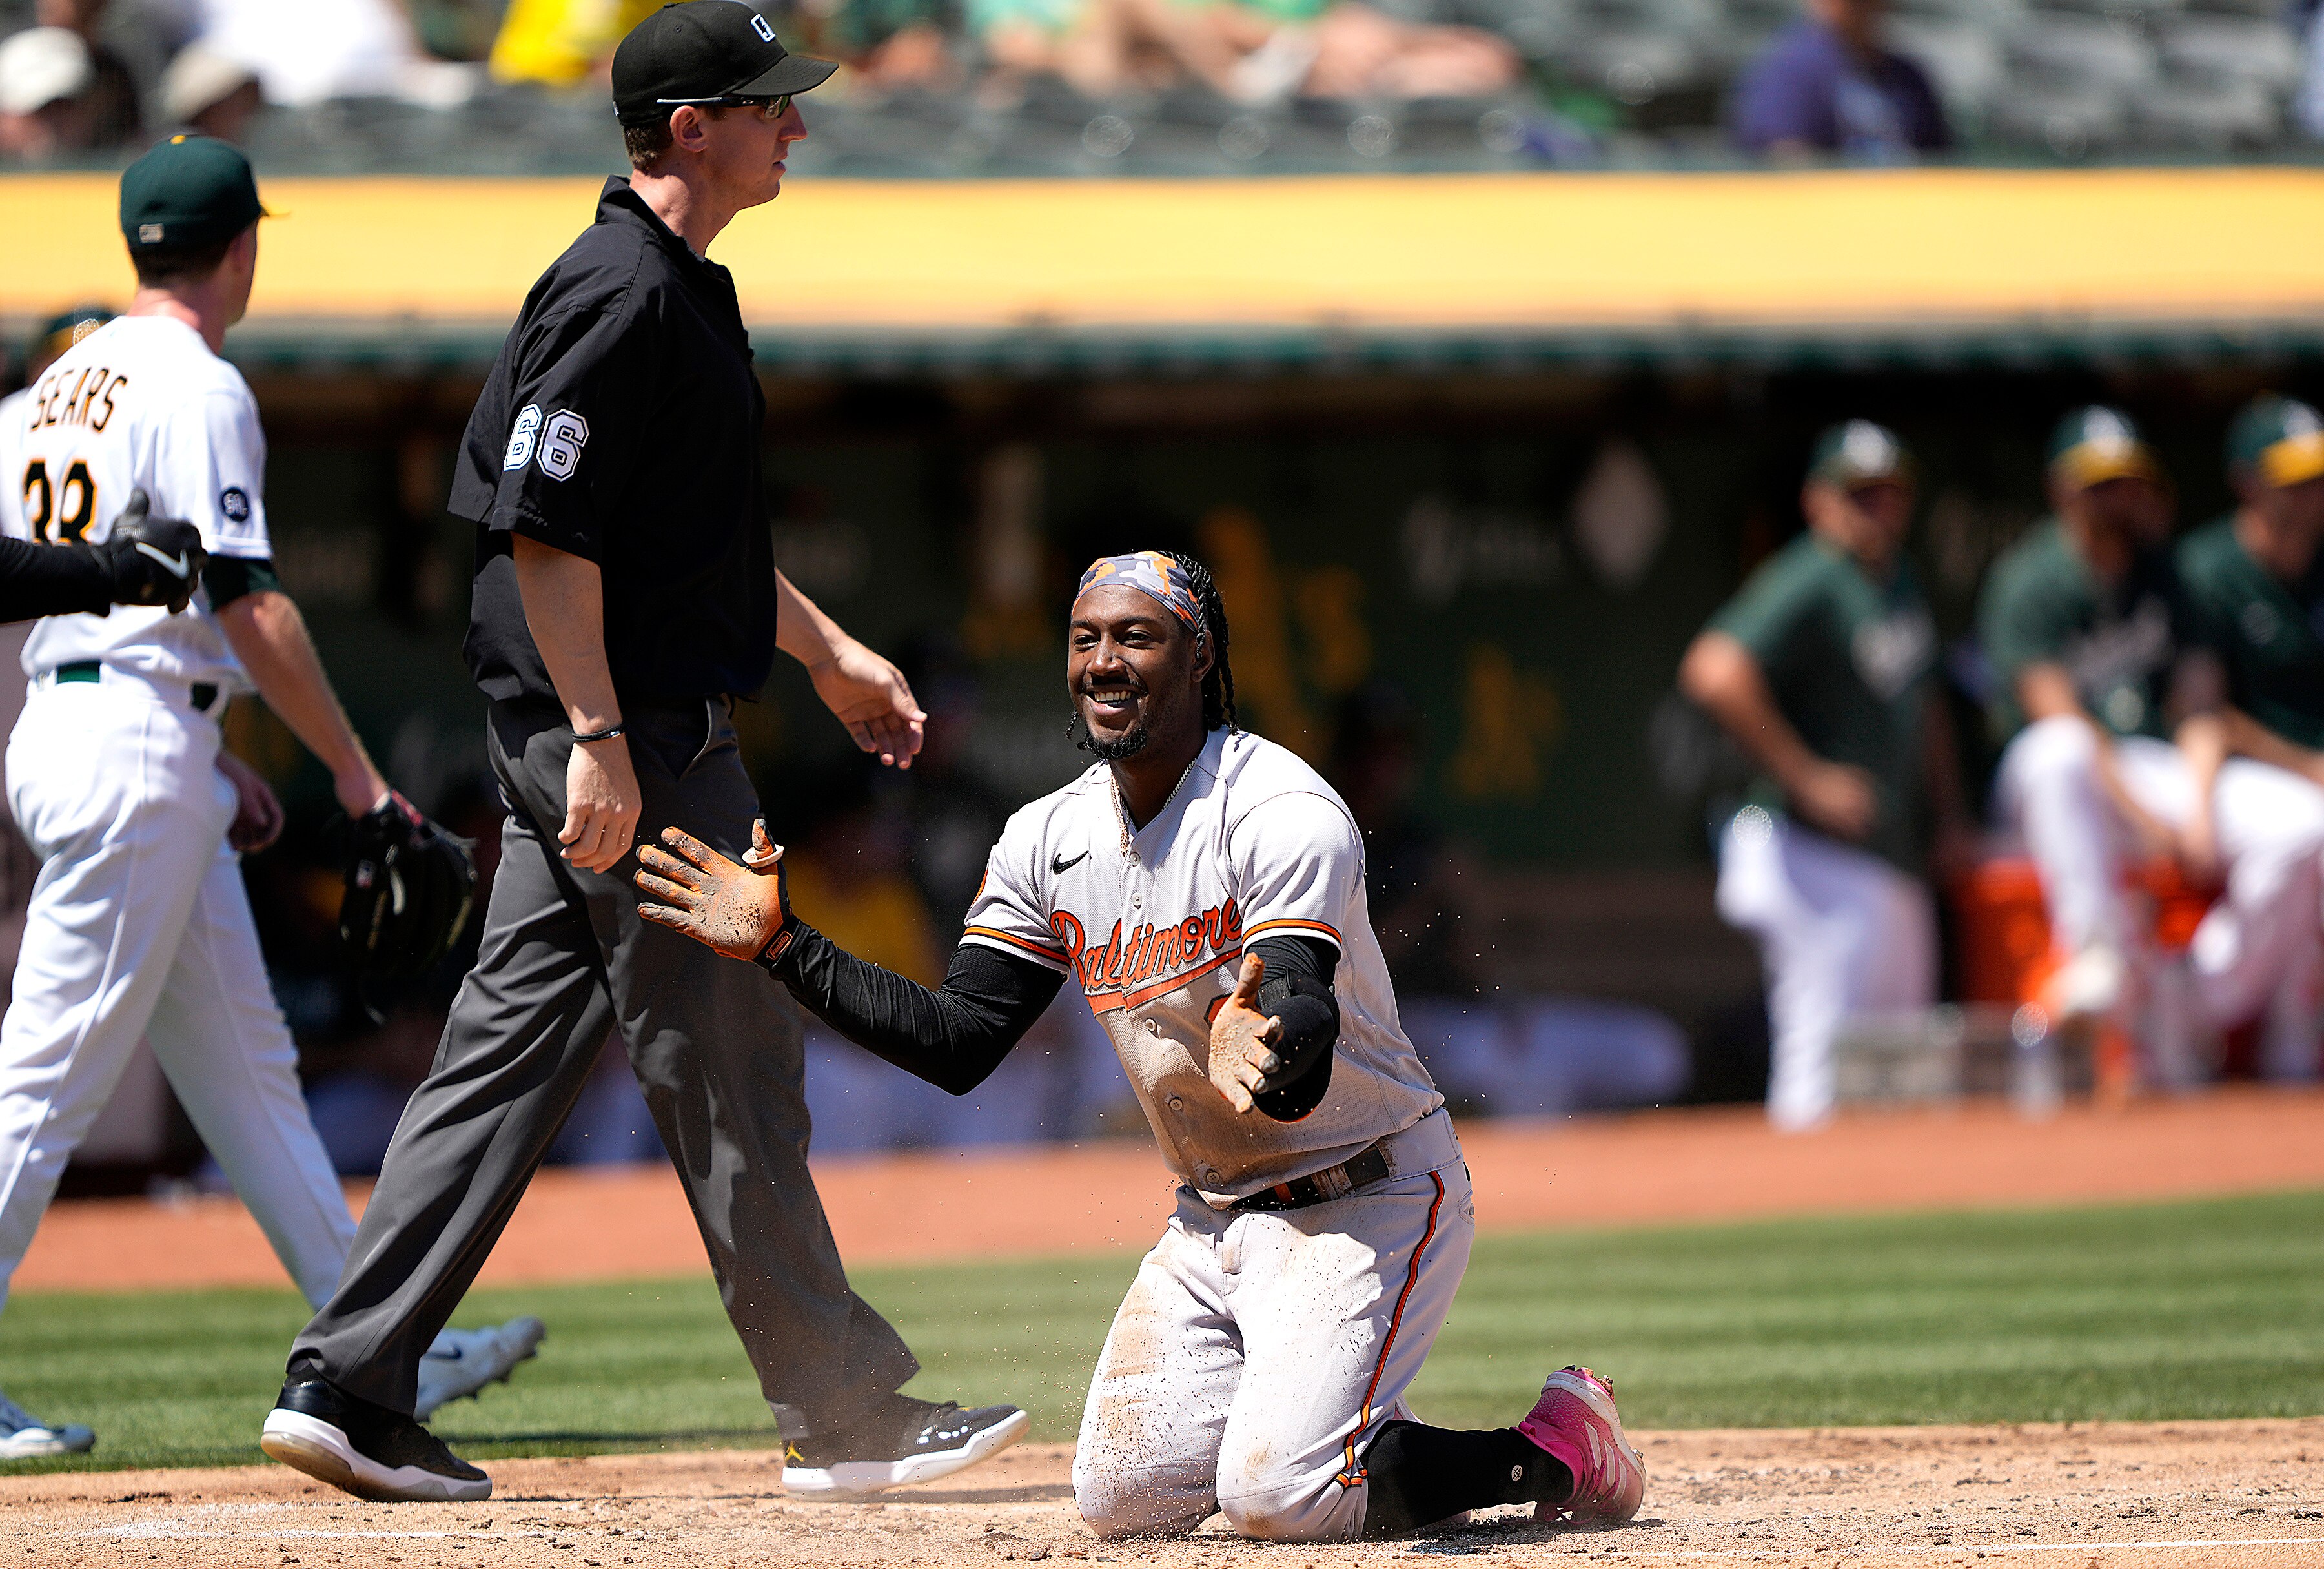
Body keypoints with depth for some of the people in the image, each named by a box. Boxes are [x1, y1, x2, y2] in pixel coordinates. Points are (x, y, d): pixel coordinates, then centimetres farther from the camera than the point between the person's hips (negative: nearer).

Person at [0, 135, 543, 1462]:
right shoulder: (198, 387, -11)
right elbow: (249, 603, -17)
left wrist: (213, 754, 25)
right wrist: (357, 771, -12)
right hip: (137, 748, -10)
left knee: (248, 1065, 11)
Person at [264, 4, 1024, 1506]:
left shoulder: (684, 292, 16)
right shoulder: (619, 295, -17)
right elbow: (545, 529, -21)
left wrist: (832, 654, 28)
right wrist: (600, 739, -24)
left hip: (592, 742, 10)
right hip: (631, 736, -10)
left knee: (512, 1050, 9)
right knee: (731, 1070, -3)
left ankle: (349, 1388, 8)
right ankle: (845, 1413, 4)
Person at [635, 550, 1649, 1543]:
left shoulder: (1283, 813, -21)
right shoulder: (1049, 841, 1)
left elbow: (1307, 1013, -36)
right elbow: (958, 1046, 2)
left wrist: (1266, 1047, -61)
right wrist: (781, 946, -7)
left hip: (1367, 1200, -7)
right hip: (1213, 1220, 7)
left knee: (1275, 1500, -23)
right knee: (1123, 1501, -4)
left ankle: (1555, 1450, 0)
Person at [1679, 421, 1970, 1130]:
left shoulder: (1899, 578, 13)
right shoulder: (1807, 586, -17)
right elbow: (1716, 674, -31)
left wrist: (1948, 810, 17)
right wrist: (1806, 779, -26)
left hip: (1894, 857, 10)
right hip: (1818, 857, -10)